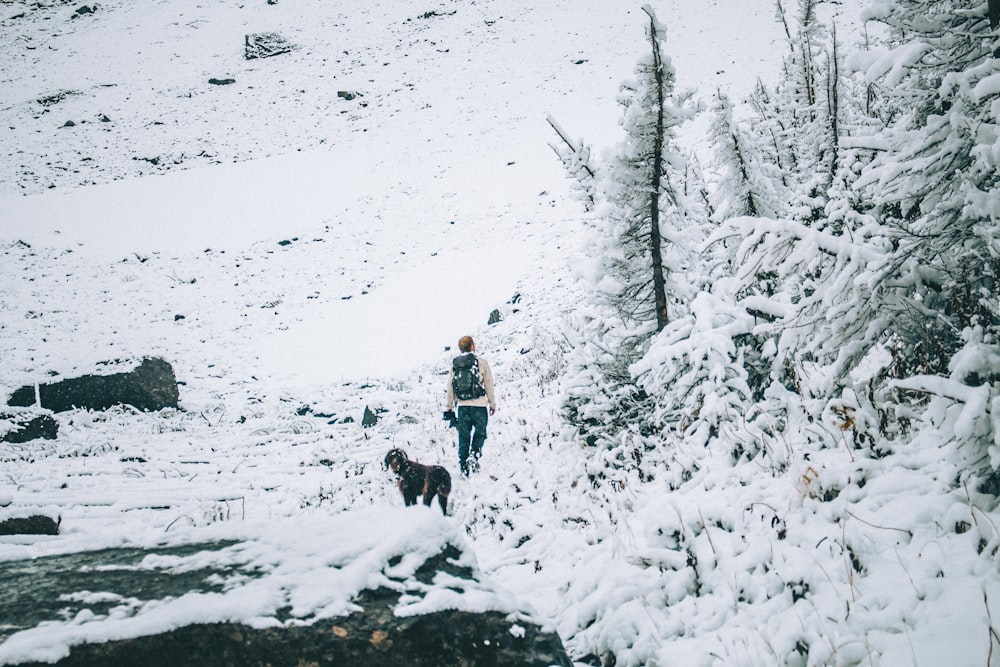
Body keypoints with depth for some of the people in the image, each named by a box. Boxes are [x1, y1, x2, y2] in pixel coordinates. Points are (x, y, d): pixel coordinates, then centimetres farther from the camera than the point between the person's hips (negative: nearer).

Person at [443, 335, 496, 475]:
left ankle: (463, 467, 11)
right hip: (479, 405, -3)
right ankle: (474, 455, -12)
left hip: (462, 406, 3)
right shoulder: (481, 362, -2)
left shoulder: (454, 365, 8)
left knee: (463, 437, 9)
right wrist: (492, 404, 7)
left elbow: (450, 388, 9)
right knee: (480, 433, 10)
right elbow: (489, 385, -1)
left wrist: (448, 408, 14)